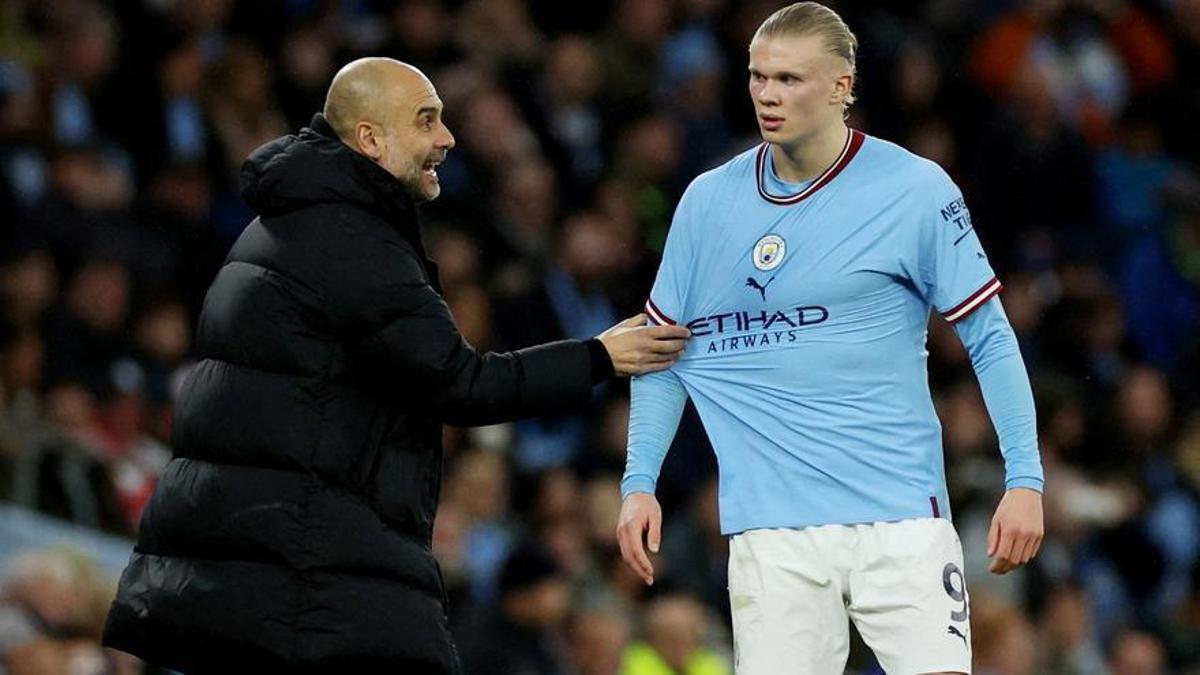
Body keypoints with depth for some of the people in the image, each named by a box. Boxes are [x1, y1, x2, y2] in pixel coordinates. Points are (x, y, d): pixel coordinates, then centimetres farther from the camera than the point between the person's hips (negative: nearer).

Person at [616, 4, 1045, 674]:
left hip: (901, 517, -2)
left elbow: (990, 337, 2)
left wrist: (1025, 479, -5)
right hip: (771, 534, 2)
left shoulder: (917, 191, -2)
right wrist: (639, 482, 7)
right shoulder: (707, 202, 7)